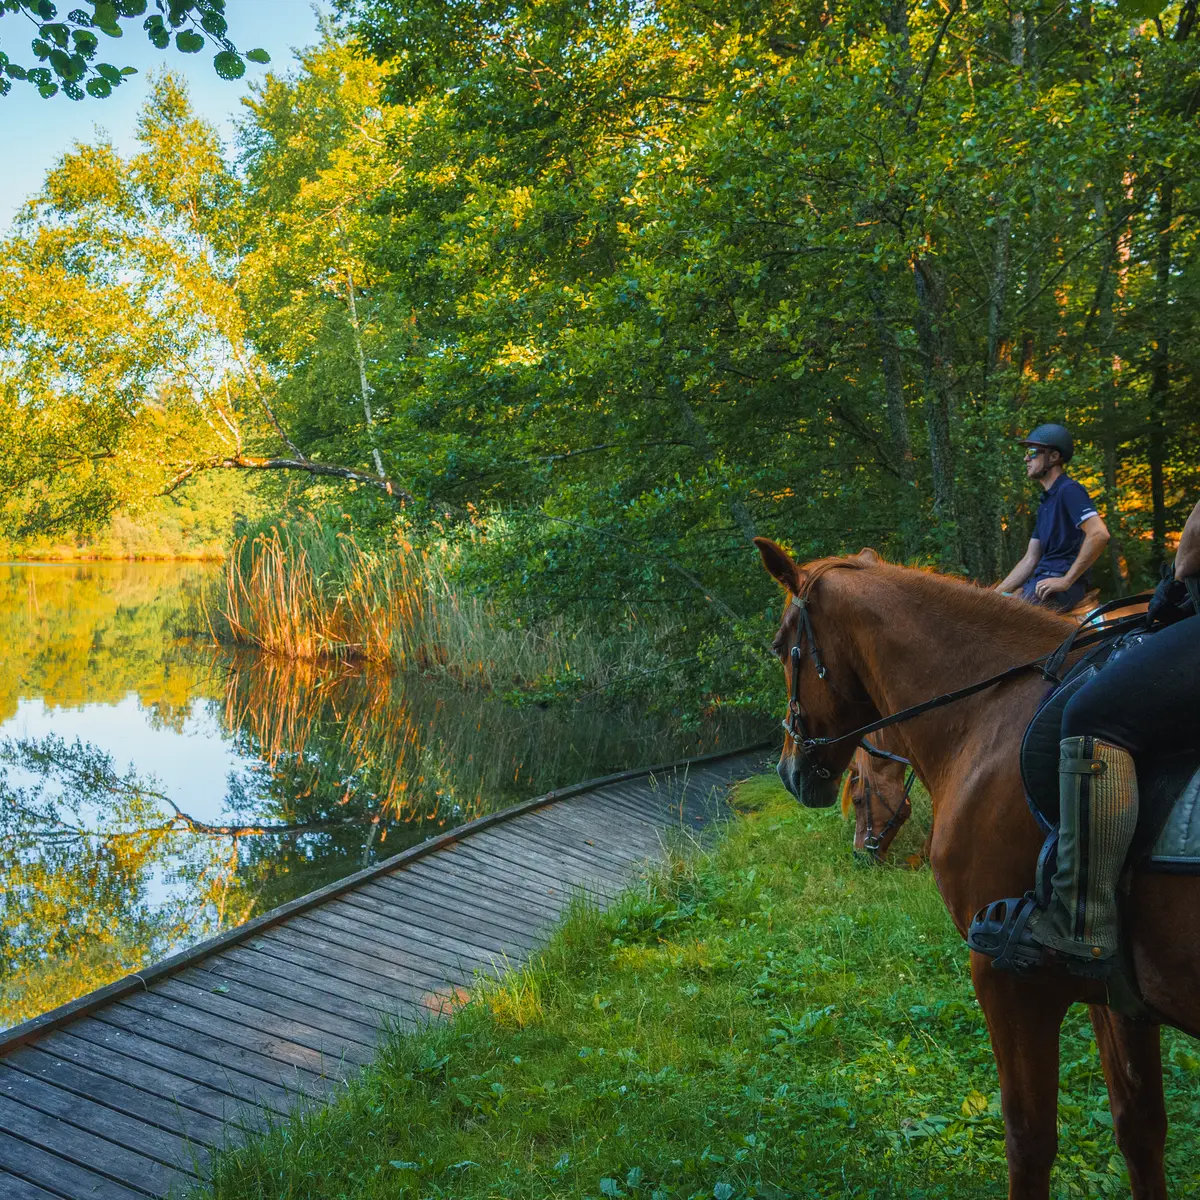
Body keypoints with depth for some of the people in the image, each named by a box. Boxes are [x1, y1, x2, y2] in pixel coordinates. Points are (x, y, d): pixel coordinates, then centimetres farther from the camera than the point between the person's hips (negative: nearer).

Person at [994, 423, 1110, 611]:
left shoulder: (1069, 490, -6)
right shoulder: (1045, 502, 23)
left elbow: (1099, 534, -21)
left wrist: (1066, 580, -20)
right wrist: (995, 594, 11)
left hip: (1059, 584, -9)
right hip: (1038, 581, 9)